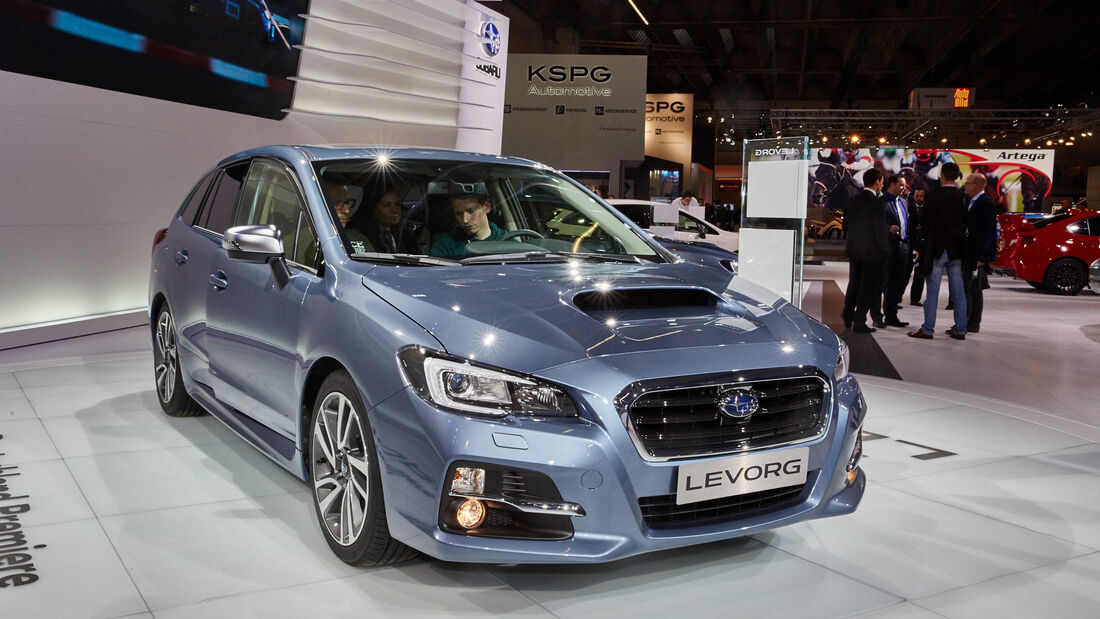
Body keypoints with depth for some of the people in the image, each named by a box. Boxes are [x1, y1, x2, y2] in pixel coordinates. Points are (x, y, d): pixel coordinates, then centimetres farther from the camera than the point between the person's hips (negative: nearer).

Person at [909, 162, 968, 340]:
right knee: (958, 292, 8)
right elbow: (966, 222, 5)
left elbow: (925, 223, -5)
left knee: (932, 291, 0)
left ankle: (927, 329, 1)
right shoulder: (963, 197, 0)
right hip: (957, 249, 4)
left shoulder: (933, 196, -10)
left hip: (936, 248, -4)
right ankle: (960, 329, 13)